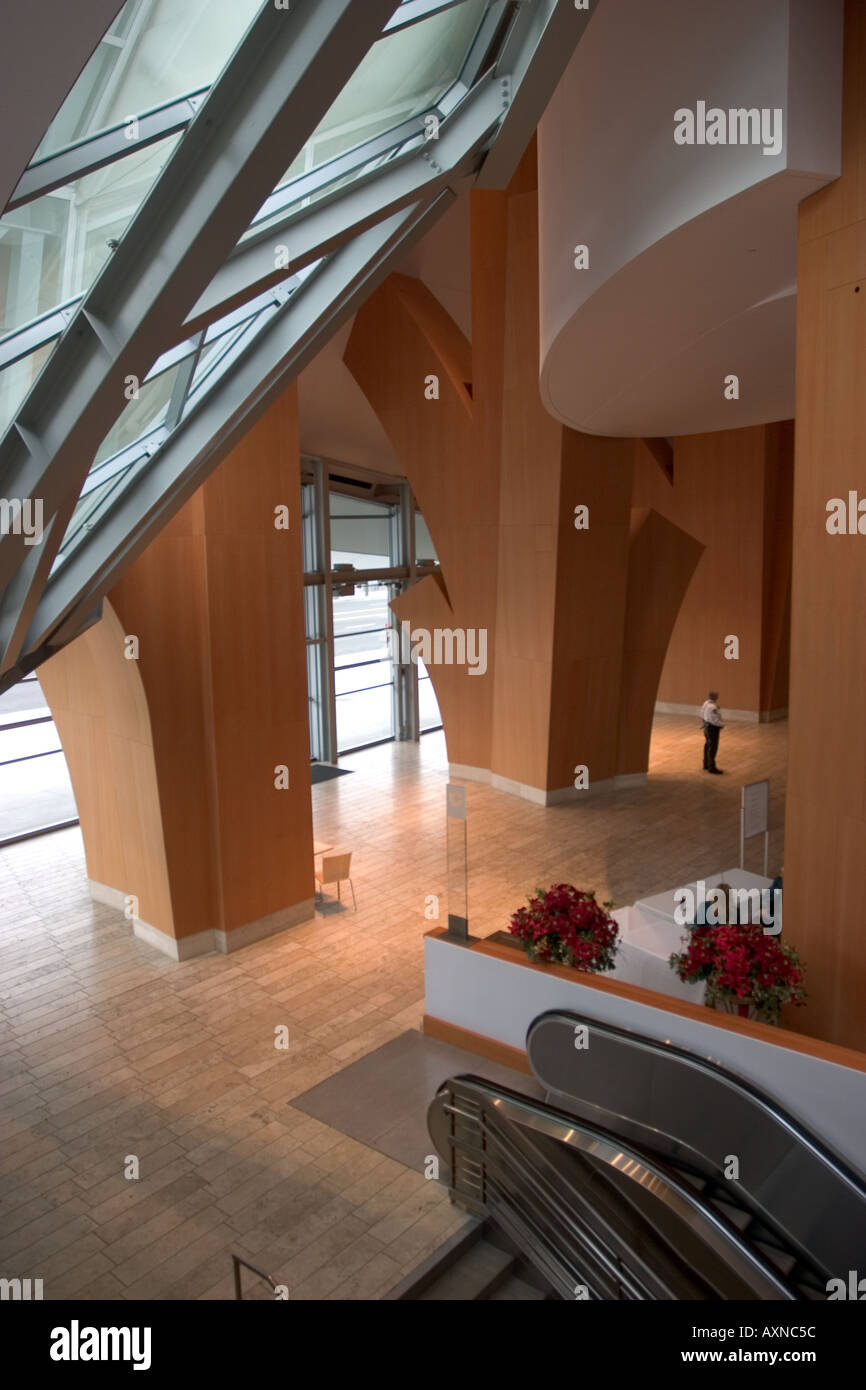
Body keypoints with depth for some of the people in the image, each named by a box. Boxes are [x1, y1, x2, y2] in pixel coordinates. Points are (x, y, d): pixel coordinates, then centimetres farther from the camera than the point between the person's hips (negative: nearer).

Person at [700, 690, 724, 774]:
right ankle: (711, 767, 5)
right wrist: (722, 725, -12)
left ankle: (706, 765, 32)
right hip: (712, 728, -10)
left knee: (707, 745, 20)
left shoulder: (706, 703, 3)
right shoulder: (712, 707, -27)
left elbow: (702, 714, 14)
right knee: (712, 748, -2)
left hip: (707, 726, 10)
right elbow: (714, 720, -27)